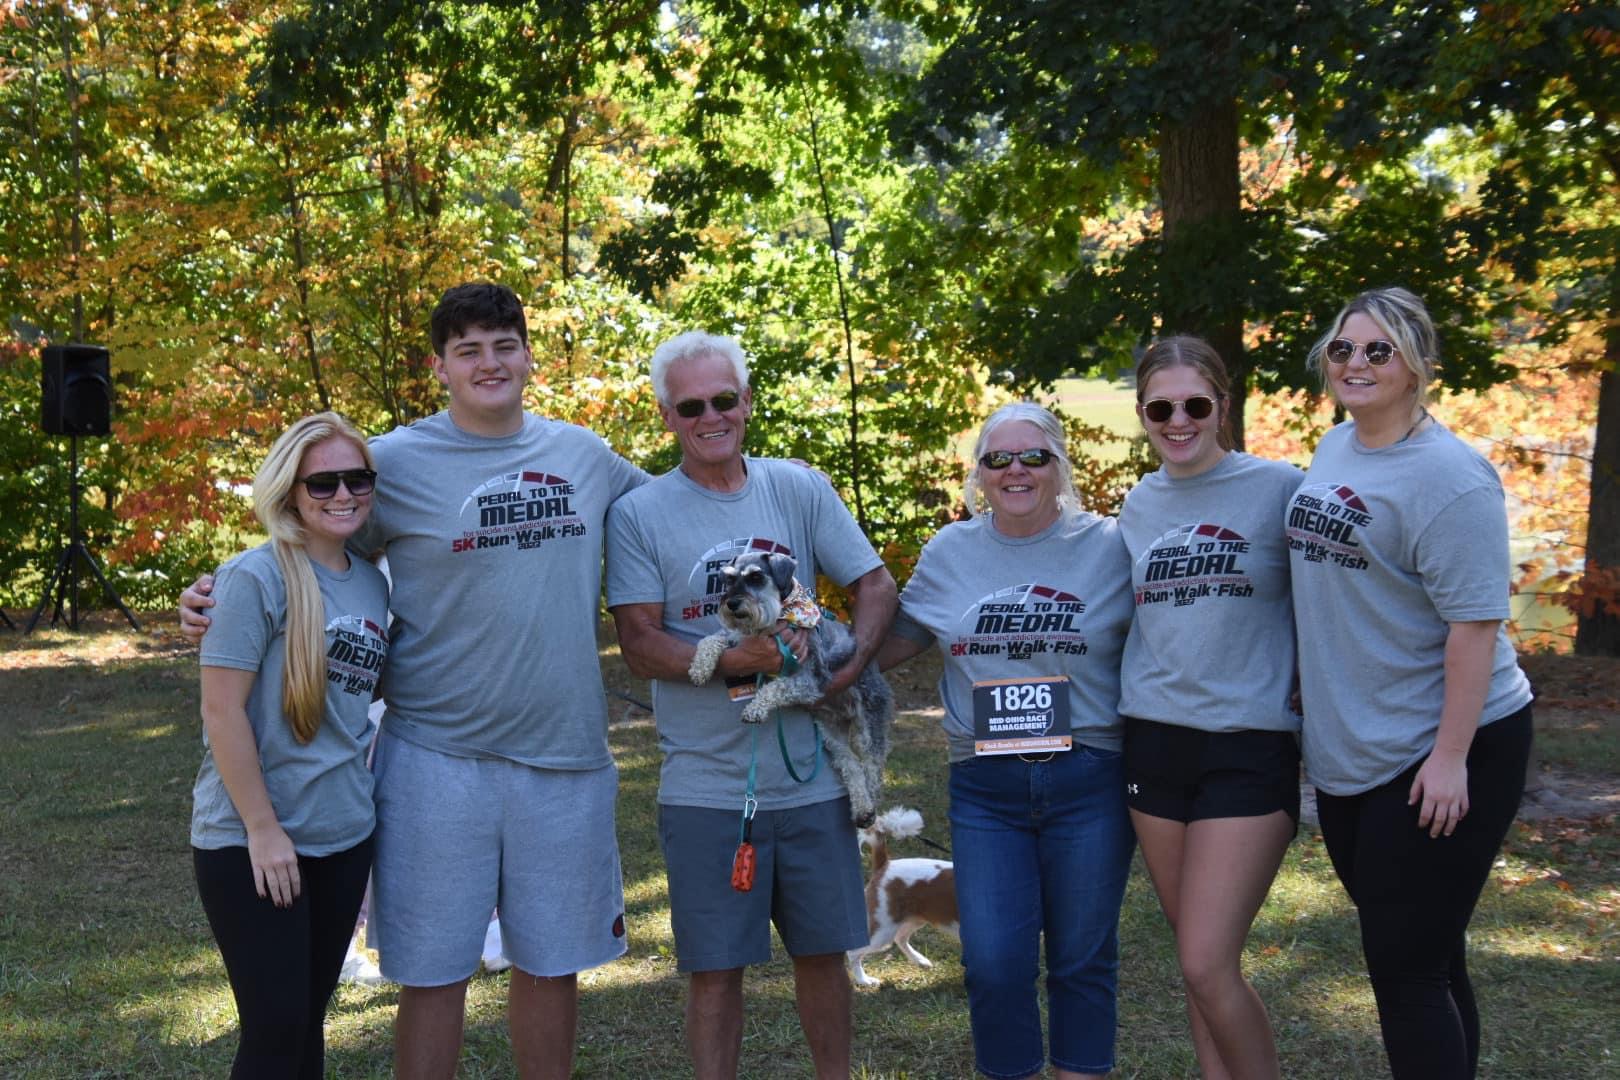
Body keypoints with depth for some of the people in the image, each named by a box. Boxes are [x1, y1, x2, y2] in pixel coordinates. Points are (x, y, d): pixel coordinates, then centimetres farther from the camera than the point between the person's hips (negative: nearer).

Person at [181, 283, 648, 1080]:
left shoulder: (583, 454, 5)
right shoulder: (397, 461, -6)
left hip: (564, 750, 3)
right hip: (437, 755, -3)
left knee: (552, 960, 16)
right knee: (433, 969, 6)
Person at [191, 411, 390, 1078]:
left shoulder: (373, 584, 8)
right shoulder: (257, 578, -13)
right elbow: (221, 710, -16)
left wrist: (358, 796, 11)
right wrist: (262, 828, -16)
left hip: (344, 836, 6)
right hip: (249, 843, -6)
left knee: (309, 1018, 13)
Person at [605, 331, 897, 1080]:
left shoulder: (799, 490, 3)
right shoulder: (638, 515, -3)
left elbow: (876, 585, 4)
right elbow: (640, 644, -8)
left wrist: (849, 664, -13)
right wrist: (736, 662, -22)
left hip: (811, 777, 3)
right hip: (705, 787, -2)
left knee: (822, 950, 15)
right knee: (715, 967, 6)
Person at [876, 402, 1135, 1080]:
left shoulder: (1109, 546, 0)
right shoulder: (949, 553, 8)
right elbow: (898, 640, 17)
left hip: (1088, 779, -1)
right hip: (985, 788, 2)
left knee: (1083, 958, 9)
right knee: (993, 964, -2)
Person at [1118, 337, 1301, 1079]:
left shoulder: (1278, 487, -5)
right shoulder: (1137, 507, 10)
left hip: (1251, 746, -5)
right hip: (1155, 742, 5)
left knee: (1208, 966, -10)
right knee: (1198, 958, 11)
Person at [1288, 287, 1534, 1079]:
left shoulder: (1446, 475, -17)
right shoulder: (1333, 449, 8)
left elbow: (1474, 621, -21)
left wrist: (1451, 757, -23)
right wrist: (1305, 677, 20)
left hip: (1437, 753, -8)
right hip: (1346, 750, 8)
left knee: (1407, 966, -4)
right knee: (1421, 955, 18)